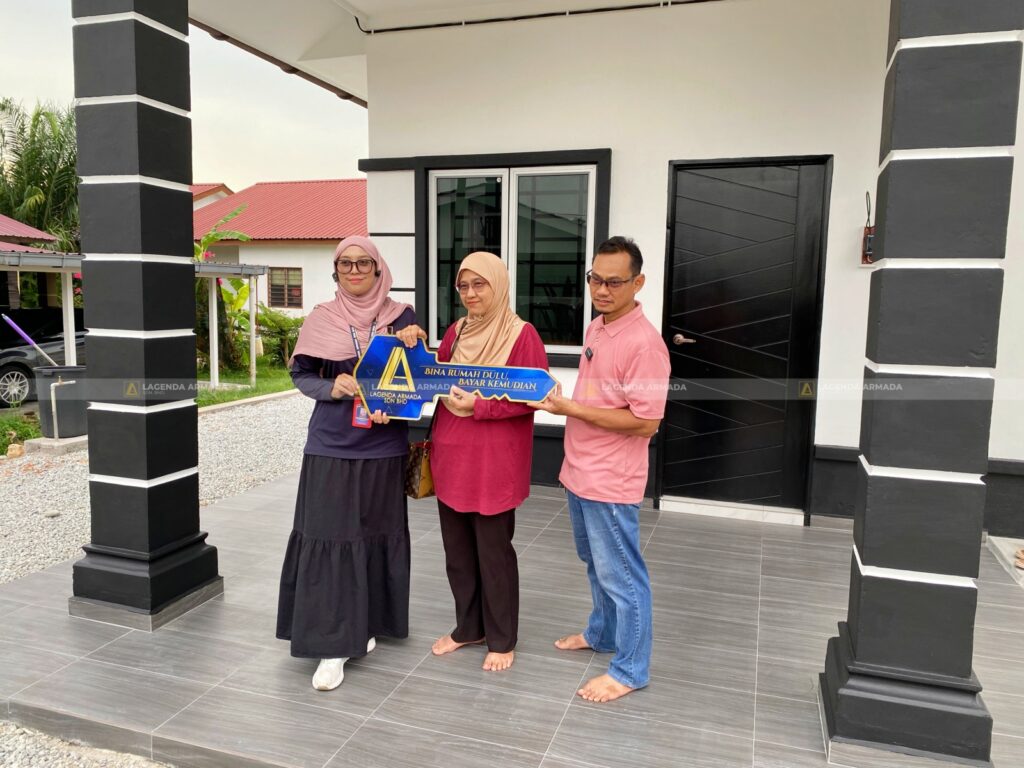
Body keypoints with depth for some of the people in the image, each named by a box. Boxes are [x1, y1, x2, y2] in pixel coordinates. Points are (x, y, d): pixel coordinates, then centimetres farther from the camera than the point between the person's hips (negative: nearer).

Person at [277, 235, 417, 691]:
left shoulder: (401, 317, 1)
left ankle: (363, 625, 29)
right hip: (331, 447, -1)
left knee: (376, 535, 9)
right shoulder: (321, 319, 1)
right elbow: (301, 374, 7)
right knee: (329, 537, -3)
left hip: (382, 447, 1)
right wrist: (331, 388, -13)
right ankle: (332, 645, 6)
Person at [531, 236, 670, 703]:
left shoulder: (644, 342, -21)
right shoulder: (596, 329, 8)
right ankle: (602, 634, 44)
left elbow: (645, 422, -24)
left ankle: (630, 669, 22)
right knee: (596, 566, 24)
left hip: (611, 482, -9)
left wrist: (571, 409, -22)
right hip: (580, 474, 9)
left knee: (621, 575, 6)